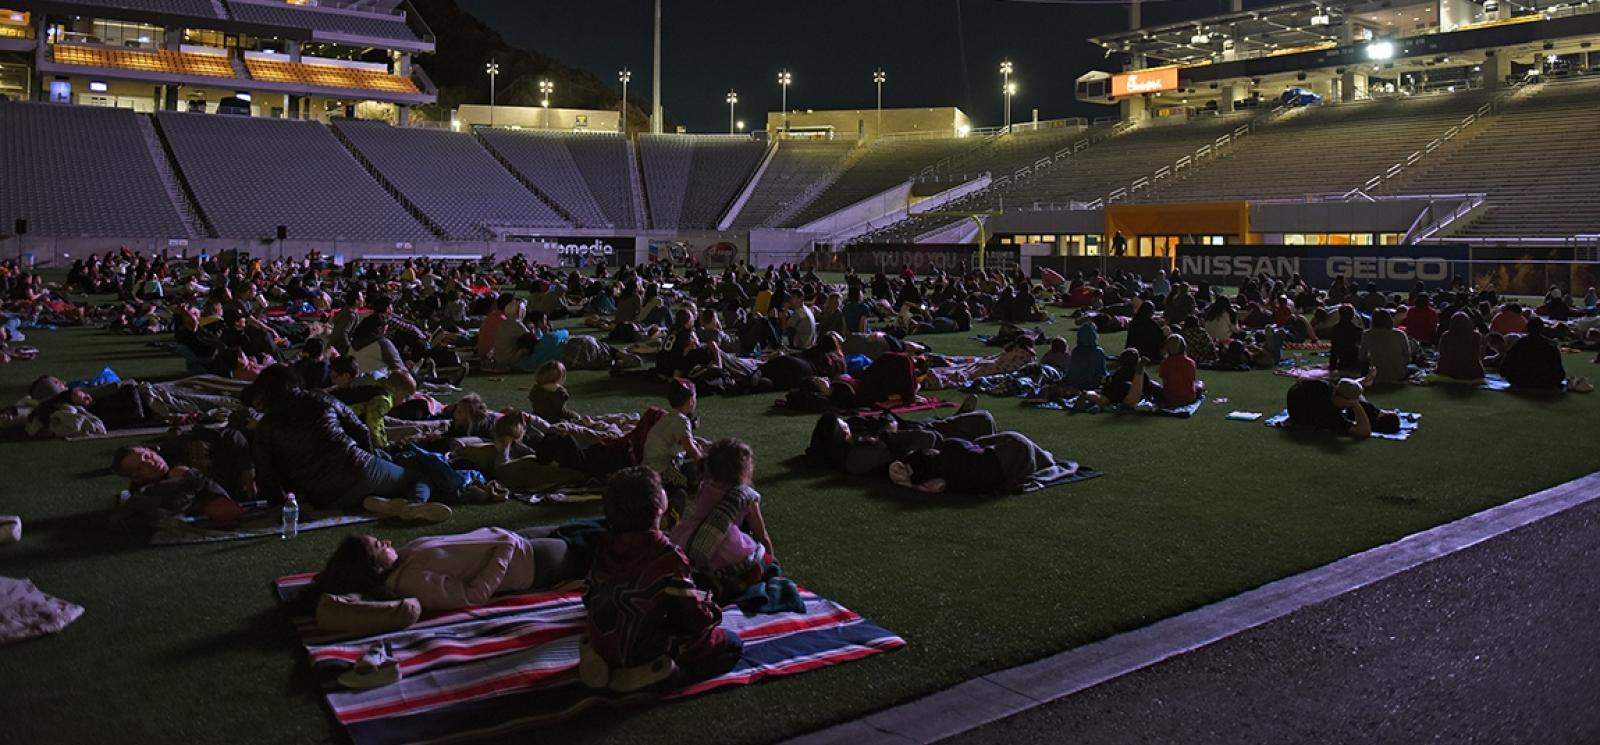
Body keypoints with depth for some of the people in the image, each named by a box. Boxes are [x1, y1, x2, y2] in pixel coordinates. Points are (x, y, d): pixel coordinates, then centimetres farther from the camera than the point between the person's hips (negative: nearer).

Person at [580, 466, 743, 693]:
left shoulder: (605, 546, -7)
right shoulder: (667, 557, -27)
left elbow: (591, 598, 7)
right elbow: (694, 620, -19)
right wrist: (708, 605, 3)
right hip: (643, 654, -8)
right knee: (733, 644, 3)